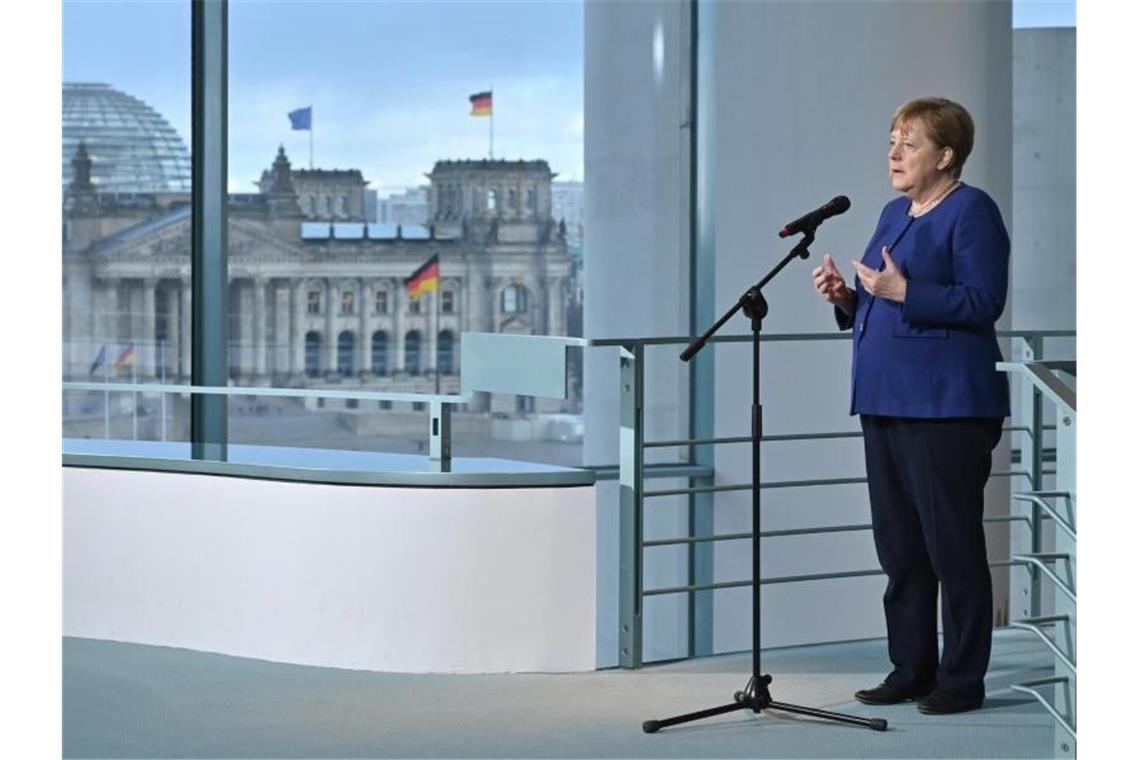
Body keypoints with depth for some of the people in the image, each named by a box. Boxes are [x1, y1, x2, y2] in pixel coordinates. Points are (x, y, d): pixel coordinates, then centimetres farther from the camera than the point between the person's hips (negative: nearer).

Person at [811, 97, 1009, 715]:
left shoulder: (972, 212, -7)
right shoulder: (894, 213, 18)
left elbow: (984, 302, -16)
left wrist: (904, 291, -21)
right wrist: (845, 297, 5)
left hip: (947, 407, -9)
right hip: (885, 402, 9)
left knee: (952, 545, -3)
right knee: (899, 546, 12)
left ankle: (962, 680, 4)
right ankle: (911, 670, 21)